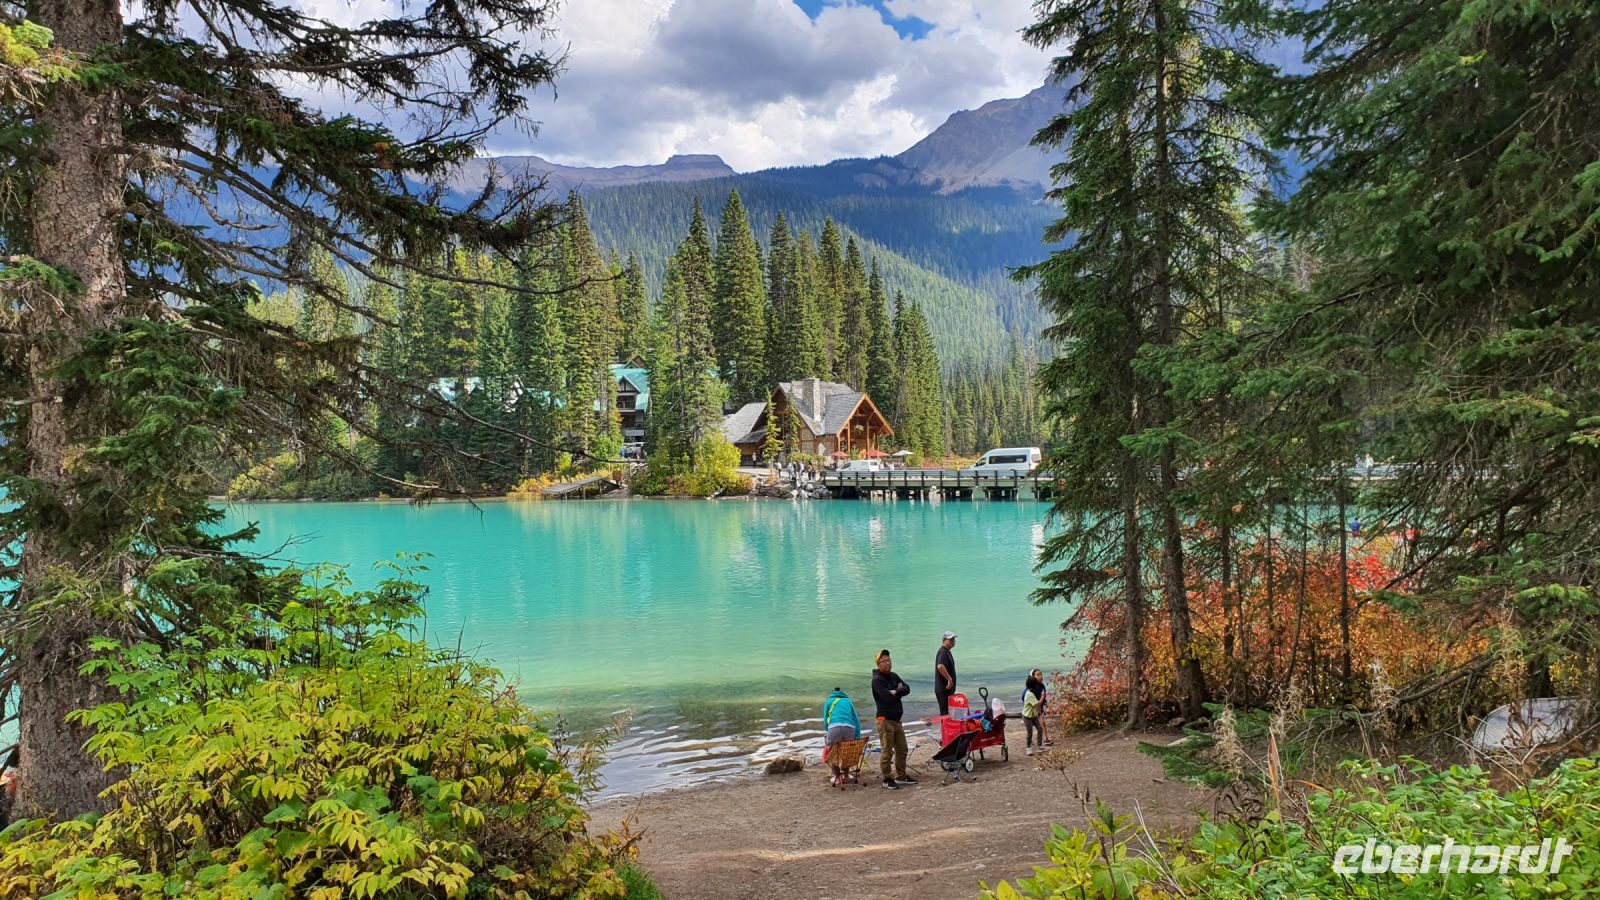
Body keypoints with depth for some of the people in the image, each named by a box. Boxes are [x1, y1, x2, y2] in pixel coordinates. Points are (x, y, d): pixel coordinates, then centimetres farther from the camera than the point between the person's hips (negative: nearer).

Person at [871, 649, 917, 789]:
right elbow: (888, 697, -22)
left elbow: (907, 688, 2)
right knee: (888, 752, -6)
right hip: (885, 719, -8)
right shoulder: (877, 680, -12)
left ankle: (901, 776, 25)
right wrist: (899, 691, -5)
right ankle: (887, 779, 3)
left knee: (902, 750, 14)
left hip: (897, 719, 8)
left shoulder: (894, 676, 13)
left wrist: (896, 691, -15)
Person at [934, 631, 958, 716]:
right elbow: (940, 666, -33)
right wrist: (949, 679, -30)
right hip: (943, 688, -10)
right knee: (945, 713, -9)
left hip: (947, 688, 10)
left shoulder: (947, 652, 16)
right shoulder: (943, 652, -17)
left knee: (948, 712, 14)